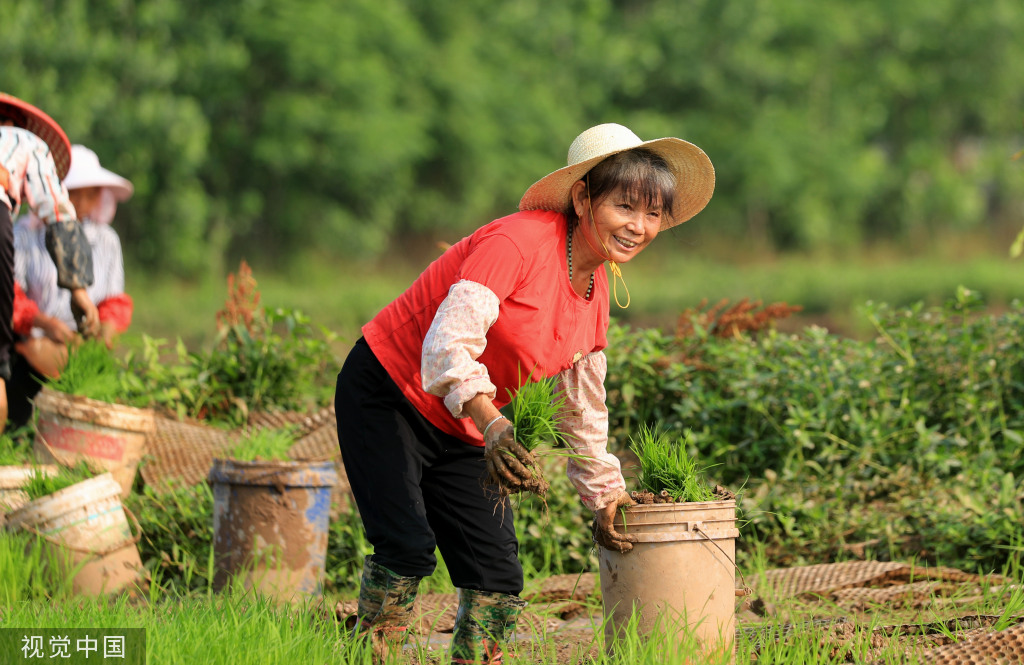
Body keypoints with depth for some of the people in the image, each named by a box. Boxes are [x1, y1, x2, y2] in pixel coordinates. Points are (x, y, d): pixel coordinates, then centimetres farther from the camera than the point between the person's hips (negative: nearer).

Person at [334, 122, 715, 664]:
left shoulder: (596, 291, 5)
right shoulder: (522, 240, -23)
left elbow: (584, 408, 18)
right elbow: (449, 340, -34)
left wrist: (605, 498, 22)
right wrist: (493, 427, -47)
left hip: (462, 432, 8)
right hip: (385, 396, -8)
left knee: (499, 574, 1)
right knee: (408, 547, -24)